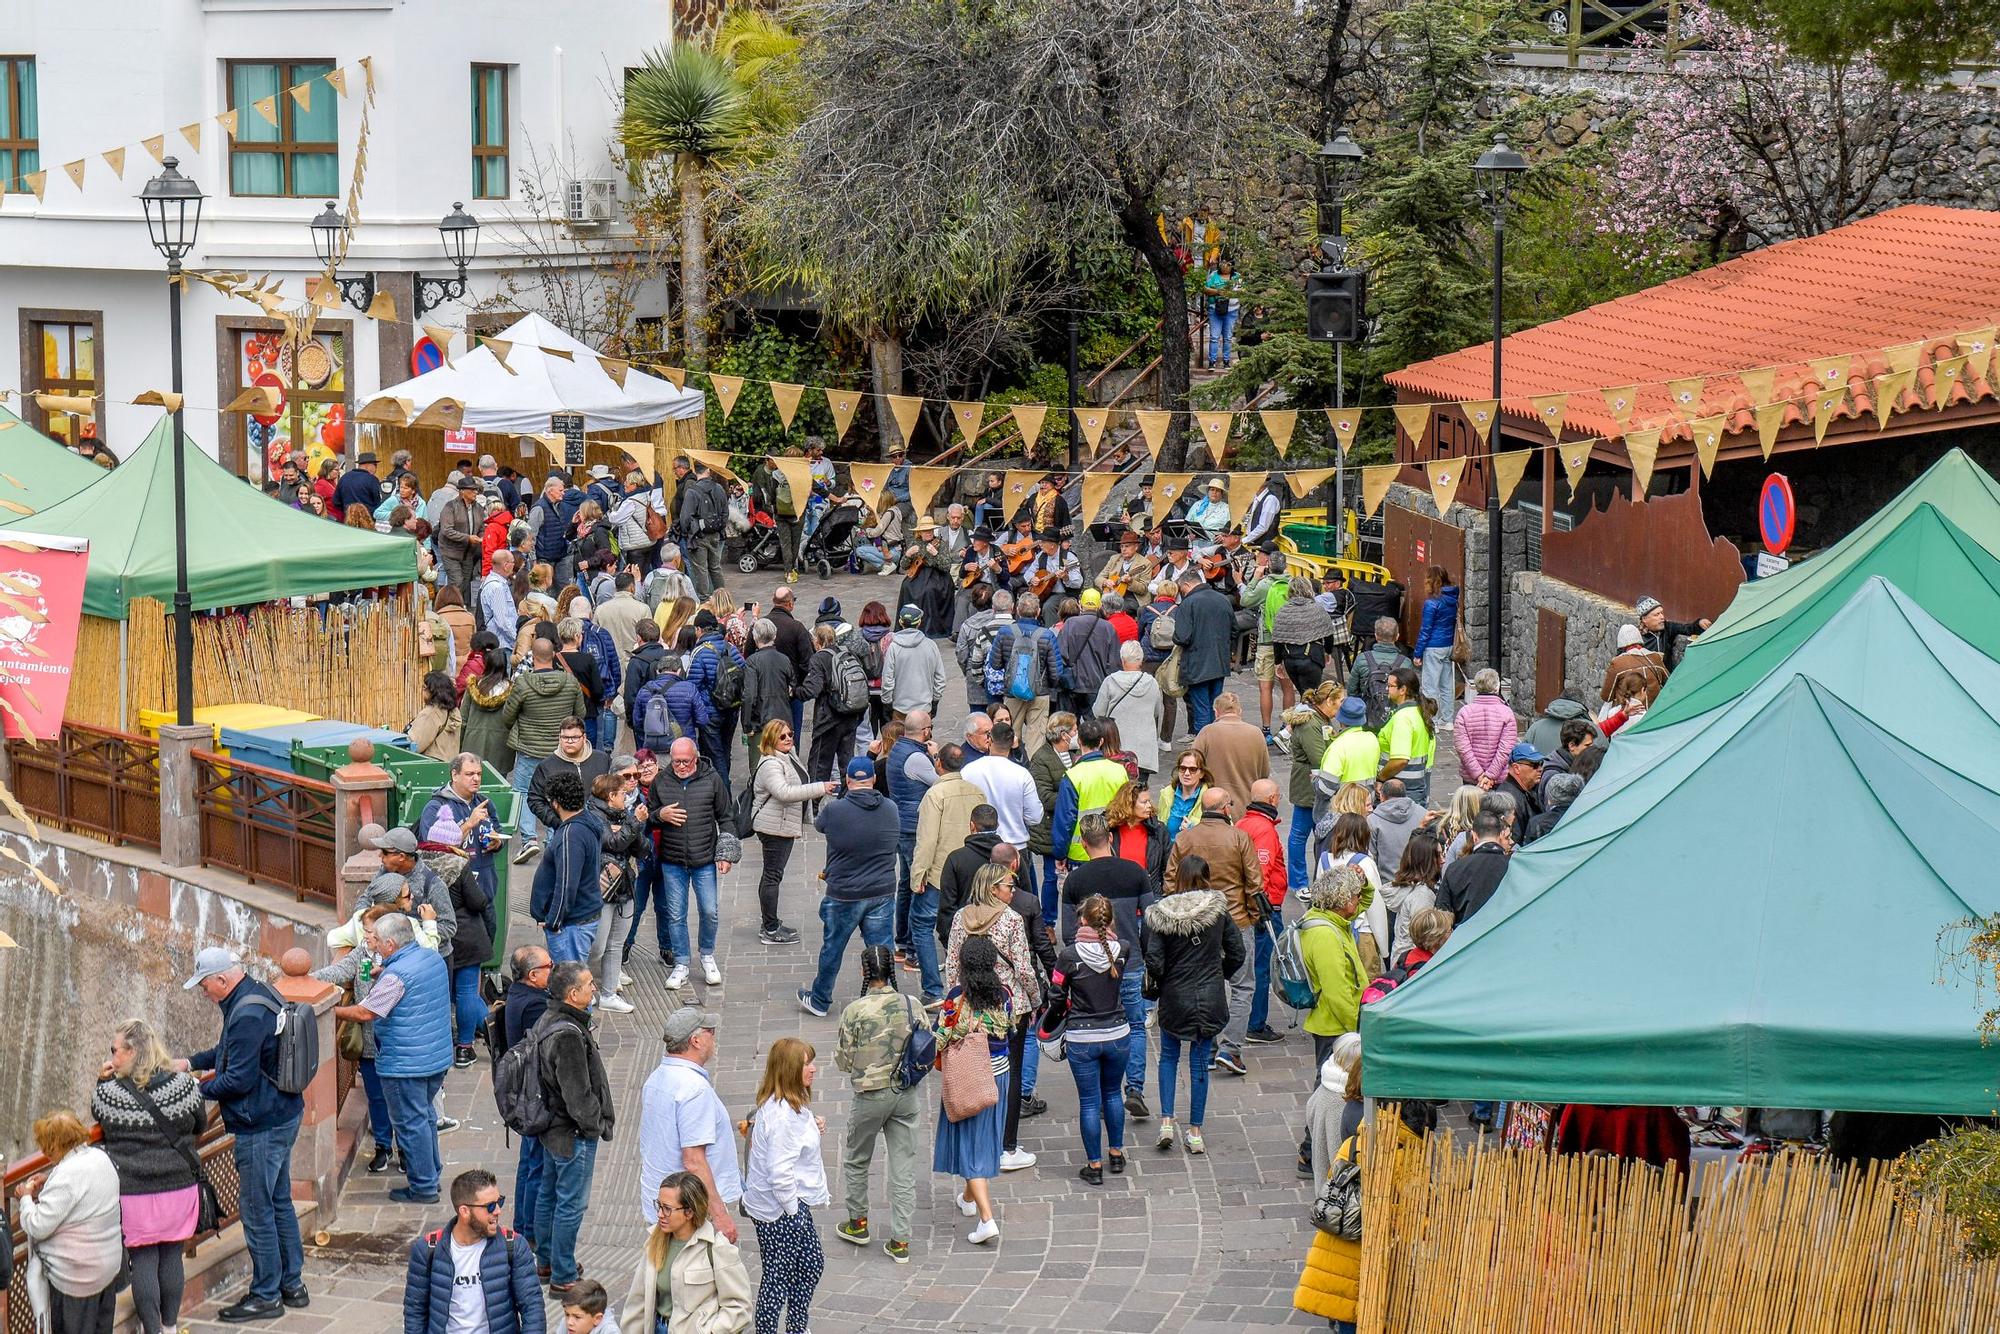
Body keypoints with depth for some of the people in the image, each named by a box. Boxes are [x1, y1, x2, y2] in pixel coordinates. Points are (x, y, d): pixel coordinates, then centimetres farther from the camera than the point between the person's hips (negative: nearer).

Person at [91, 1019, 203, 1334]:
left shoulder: (108, 1092, -13)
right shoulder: (184, 1086, -7)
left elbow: (98, 1117, 9)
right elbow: (199, 1124, 10)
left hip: (132, 1193, -3)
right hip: (178, 1187, 3)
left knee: (142, 1263, 7)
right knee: (172, 1257, 16)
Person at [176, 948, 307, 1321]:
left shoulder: (247, 1016, -25)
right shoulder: (258, 995, 8)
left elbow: (238, 1080, -25)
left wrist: (198, 1090, -11)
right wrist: (191, 1063, 15)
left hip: (261, 1128, -11)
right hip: (282, 1117, 11)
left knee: (257, 1211, 0)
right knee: (280, 1202, 19)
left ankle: (266, 1296, 8)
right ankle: (292, 1284, 28)